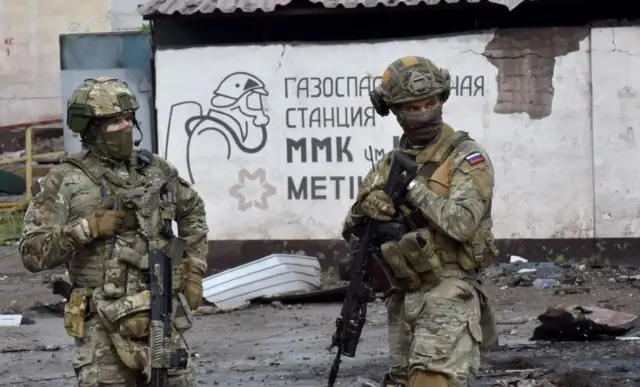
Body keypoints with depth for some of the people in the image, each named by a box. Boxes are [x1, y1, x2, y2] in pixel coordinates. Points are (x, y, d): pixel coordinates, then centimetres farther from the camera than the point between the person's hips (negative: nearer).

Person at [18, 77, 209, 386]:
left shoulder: (155, 170, 8)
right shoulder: (65, 182, -5)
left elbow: (192, 211, 27)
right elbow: (33, 254, -9)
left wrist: (194, 271, 17)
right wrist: (87, 228, -18)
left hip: (162, 316, 4)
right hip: (104, 326, -4)